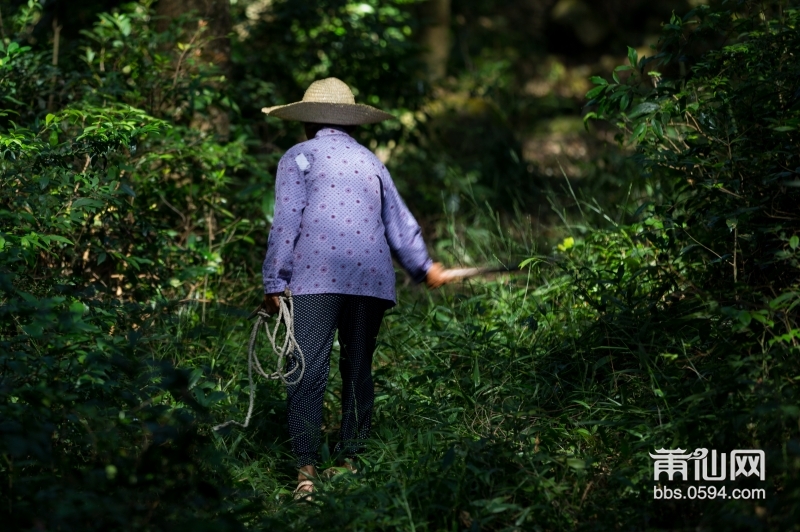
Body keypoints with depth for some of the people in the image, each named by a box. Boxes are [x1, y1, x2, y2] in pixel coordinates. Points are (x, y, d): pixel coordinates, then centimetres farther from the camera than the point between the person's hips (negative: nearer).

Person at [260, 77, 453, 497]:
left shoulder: (299, 156, 9)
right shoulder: (370, 162, 22)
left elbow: (286, 222, -1)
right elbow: (400, 223, 24)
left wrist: (274, 283, 0)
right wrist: (423, 267, 35)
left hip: (316, 278, -4)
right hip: (371, 279, 4)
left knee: (308, 373, -9)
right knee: (358, 371, 12)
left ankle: (306, 467, -19)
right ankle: (349, 459, 12)